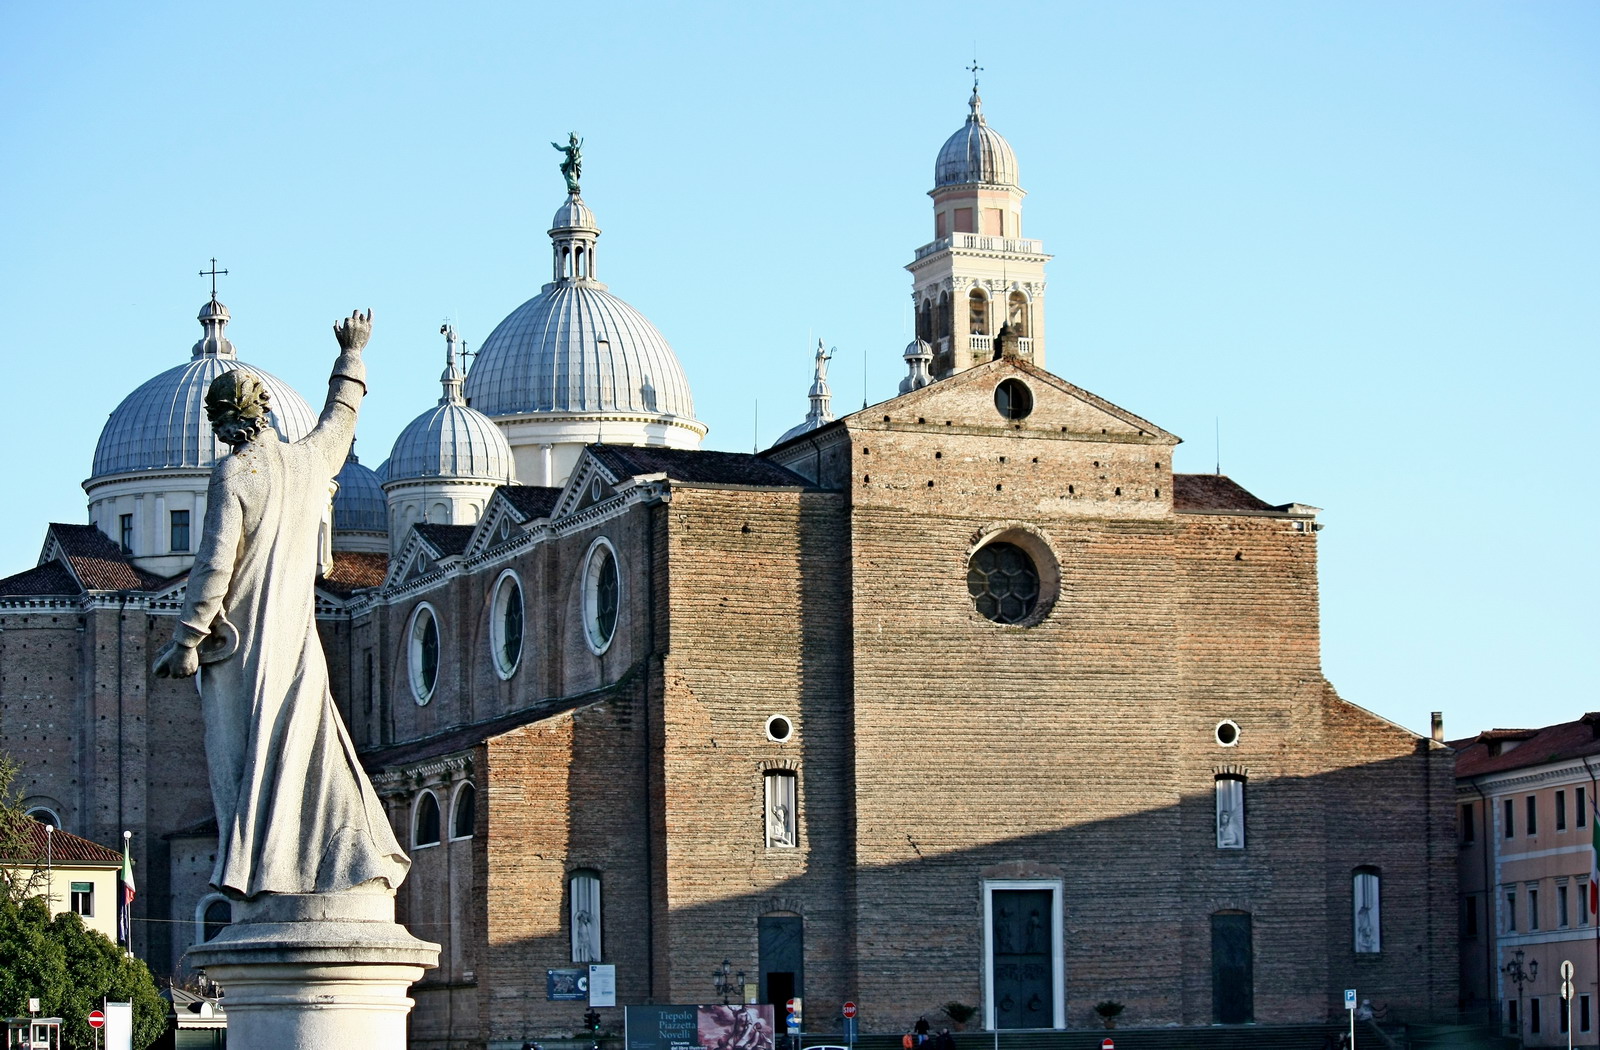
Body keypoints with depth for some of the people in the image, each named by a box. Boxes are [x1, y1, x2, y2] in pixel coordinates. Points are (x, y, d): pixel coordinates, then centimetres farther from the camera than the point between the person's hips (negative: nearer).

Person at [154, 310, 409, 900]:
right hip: (297, 638, 5)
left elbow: (215, 562, -15)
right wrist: (351, 355, 45)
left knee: (248, 753, -6)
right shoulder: (310, 460, 6)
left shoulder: (234, 473, -10)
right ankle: (358, 858, 2)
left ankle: (250, 868, -11)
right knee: (313, 749, 7)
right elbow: (341, 419, 29)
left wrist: (187, 640, -12)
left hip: (241, 641, -5)